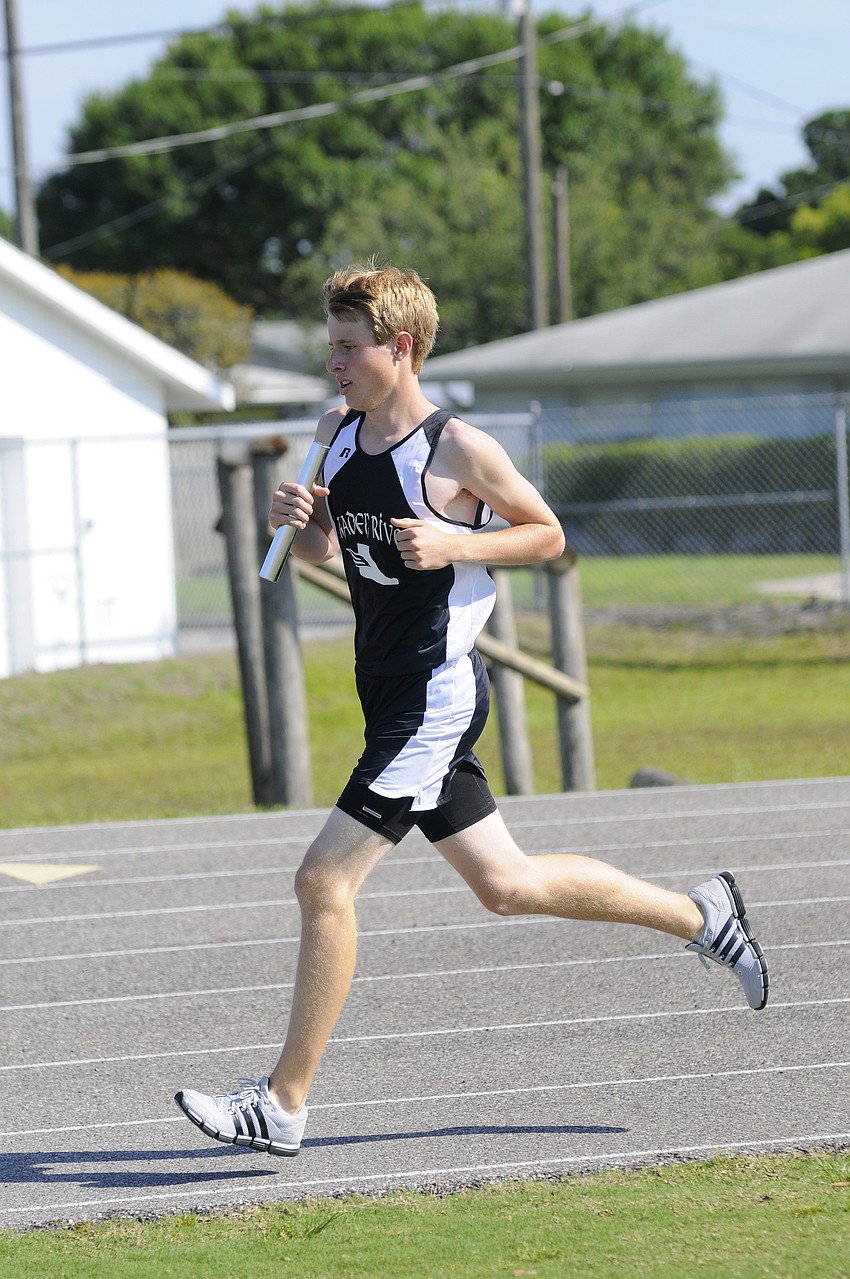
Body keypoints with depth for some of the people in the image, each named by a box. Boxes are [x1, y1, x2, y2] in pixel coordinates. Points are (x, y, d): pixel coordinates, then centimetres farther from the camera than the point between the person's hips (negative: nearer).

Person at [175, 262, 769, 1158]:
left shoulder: (458, 448, -13)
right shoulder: (337, 432, 7)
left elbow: (547, 535, -2)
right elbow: (320, 550, 19)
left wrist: (454, 545, -18)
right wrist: (299, 523, -4)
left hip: (435, 696, -8)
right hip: (390, 696, 9)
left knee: (325, 882, -13)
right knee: (504, 885, 16)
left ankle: (282, 1105, -7)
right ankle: (701, 916, 33)